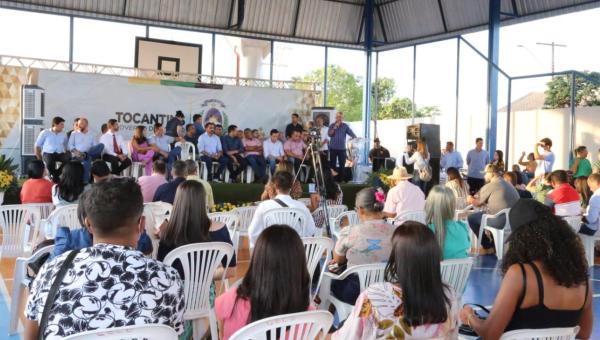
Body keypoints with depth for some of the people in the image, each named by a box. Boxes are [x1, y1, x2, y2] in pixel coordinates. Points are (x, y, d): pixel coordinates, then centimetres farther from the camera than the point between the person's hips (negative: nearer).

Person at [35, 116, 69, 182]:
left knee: (69, 159, -32)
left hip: (60, 153, 3)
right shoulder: (45, 133, 5)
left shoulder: (63, 134, 15)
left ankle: (55, 175, -10)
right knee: (50, 162, -39)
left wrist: (66, 153, 2)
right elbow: (37, 145, 8)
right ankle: (54, 176, -5)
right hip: (48, 153, -3)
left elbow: (65, 146, 21)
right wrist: (38, 157, -1)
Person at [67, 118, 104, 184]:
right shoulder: (74, 133, 16)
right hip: (77, 154, -2)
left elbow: (95, 146, 14)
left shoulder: (91, 134, 21)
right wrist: (75, 151, -14)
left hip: (89, 153, 2)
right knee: (86, 162, -39)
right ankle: (85, 181, -33)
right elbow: (69, 145, 7)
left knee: (101, 145, -28)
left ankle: (85, 155, -36)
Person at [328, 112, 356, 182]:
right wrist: (335, 127, -15)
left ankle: (340, 179, 9)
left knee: (342, 164, 1)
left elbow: (351, 133, -5)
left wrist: (356, 138, -23)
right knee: (332, 164, 2)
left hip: (342, 148, 0)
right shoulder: (332, 125, 6)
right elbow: (329, 134, -8)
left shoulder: (345, 126, 5)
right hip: (333, 148, 0)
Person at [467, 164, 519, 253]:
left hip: (500, 221, -9)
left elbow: (477, 203, 3)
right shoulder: (509, 185, 18)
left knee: (471, 218, 8)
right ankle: (493, 244, 30)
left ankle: (488, 247, 16)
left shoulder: (489, 186, -7)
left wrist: (470, 200, 27)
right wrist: (475, 198, 35)